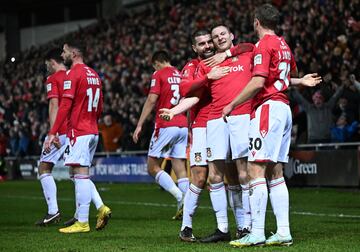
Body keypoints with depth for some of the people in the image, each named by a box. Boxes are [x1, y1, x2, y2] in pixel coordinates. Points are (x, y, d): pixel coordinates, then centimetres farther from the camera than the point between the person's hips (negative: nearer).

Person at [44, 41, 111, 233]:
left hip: (78, 131, -9)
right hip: (93, 132, 9)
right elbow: (99, 107, 21)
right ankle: (101, 208, 4)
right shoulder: (93, 74, 16)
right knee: (81, 175, 16)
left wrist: (52, 133, -16)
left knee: (81, 174, -7)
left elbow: (65, 106, -17)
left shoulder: (73, 73, -11)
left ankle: (82, 223, -6)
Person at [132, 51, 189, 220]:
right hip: (182, 126, 6)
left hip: (165, 125, -6)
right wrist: (188, 125, 25)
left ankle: (181, 196, -16)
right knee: (180, 169, 6)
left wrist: (139, 125, -9)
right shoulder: (181, 75, 14)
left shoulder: (159, 75, -3)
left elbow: (151, 101, -12)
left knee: (153, 168, 0)